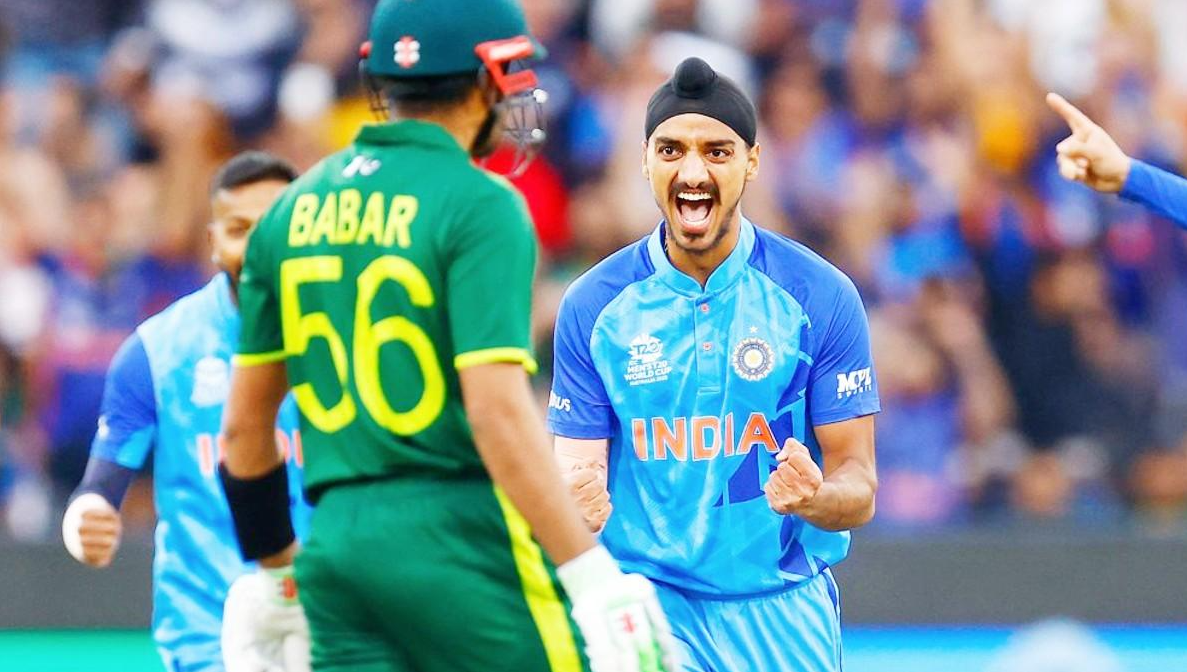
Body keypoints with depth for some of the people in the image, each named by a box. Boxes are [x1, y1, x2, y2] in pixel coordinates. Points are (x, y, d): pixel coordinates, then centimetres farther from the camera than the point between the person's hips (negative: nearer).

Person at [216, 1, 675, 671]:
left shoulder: (294, 209, 12)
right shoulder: (479, 205, -8)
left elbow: (244, 425, 15)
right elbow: (498, 409, -18)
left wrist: (271, 568, 27)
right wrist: (593, 575, -19)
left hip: (336, 541, 6)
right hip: (459, 538, -6)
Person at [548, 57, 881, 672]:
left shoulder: (821, 296, -3)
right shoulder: (592, 304, 0)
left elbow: (859, 491, -3)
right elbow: (576, 472, 1)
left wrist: (813, 498, -25)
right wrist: (578, 505, -23)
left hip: (784, 614, 0)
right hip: (647, 596, 0)